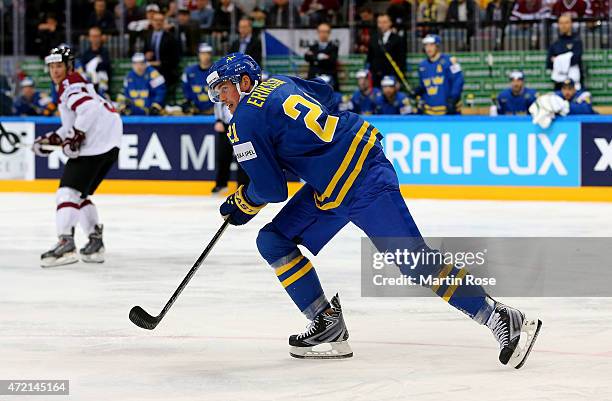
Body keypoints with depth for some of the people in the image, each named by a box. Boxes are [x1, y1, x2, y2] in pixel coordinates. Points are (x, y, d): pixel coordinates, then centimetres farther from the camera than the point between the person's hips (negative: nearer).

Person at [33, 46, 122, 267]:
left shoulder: (71, 84, -6)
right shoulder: (75, 84, 26)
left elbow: (88, 108, -25)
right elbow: (72, 126, 30)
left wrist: (75, 136, -22)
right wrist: (52, 139, 20)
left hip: (97, 143, -10)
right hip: (108, 144, 10)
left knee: (68, 190, -15)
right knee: (81, 194, 20)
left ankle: (66, 244, -28)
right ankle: (95, 242, 21)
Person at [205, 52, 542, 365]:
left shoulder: (245, 120, -12)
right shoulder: (277, 83, 13)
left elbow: (271, 189, -11)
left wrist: (243, 202, 12)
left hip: (365, 185, -10)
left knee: (415, 260, -11)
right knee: (273, 241, 7)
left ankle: (503, 320, -9)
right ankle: (329, 326, 7)